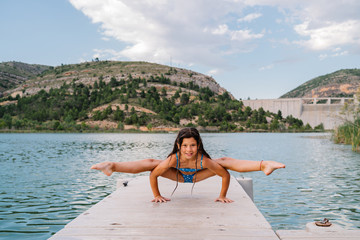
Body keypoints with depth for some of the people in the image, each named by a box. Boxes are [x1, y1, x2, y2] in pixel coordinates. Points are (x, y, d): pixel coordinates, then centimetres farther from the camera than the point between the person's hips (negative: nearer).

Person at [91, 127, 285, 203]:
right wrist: (157, 195, -22)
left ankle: (264, 165, -22)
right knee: (150, 163, -18)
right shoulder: (173, 158, -40)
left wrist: (222, 196, -23)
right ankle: (111, 167, -13)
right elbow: (153, 175, -30)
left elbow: (226, 175, -33)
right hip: (178, 175, 0)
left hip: (197, 175, 0)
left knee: (225, 162, -19)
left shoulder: (204, 160, -42)